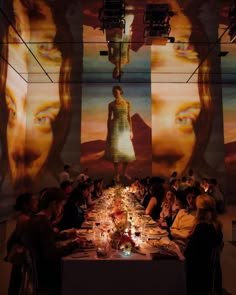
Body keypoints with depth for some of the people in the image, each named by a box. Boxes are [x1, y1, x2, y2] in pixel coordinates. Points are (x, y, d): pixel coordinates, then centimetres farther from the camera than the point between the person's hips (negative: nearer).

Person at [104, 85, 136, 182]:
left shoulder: (127, 103, 8)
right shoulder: (111, 104, 2)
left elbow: (129, 117, 9)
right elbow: (109, 118, 3)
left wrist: (131, 131, 3)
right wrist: (108, 132, -2)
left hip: (125, 128, 2)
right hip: (115, 128, -2)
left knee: (127, 152, 2)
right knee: (116, 151, -4)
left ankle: (124, 172, 19)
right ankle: (116, 174, 9)